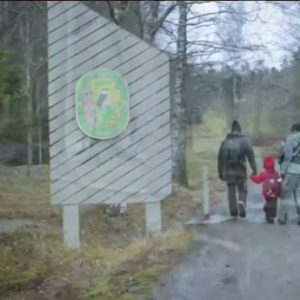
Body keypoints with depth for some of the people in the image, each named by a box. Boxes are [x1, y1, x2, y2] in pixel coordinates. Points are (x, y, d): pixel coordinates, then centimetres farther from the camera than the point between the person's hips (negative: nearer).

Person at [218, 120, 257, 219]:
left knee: (231, 192, 13)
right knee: (242, 191, 10)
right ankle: (241, 203, -19)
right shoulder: (244, 141, -4)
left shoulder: (225, 142, 4)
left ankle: (234, 213, 14)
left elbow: (220, 158, 7)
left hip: (228, 171, 2)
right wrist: (254, 170, -3)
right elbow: (251, 157, -8)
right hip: (240, 171, -2)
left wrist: (220, 172, 14)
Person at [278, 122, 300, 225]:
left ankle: (282, 218, 7)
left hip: (292, 170, -5)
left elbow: (287, 156, -10)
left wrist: (283, 170, -8)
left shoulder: (290, 138, -2)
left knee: (286, 194, 3)